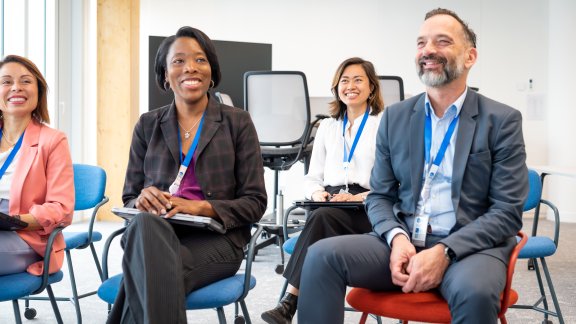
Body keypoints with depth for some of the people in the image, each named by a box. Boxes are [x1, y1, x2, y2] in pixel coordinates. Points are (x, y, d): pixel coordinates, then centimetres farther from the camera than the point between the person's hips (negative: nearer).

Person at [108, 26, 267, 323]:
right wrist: (143, 200, -12)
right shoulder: (148, 125, 14)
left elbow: (255, 202, 2)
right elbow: (129, 199, 14)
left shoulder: (237, 122, 7)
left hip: (215, 238, -3)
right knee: (145, 225, -36)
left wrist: (199, 206, -16)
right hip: (154, 233, 3)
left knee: (149, 270, -37)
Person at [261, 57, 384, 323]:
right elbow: (312, 178, 20)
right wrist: (317, 193, -3)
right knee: (321, 216, -33)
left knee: (323, 217, -34)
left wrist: (359, 198, -16)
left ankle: (289, 303, -35)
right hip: (330, 208, 3)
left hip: (368, 213, -3)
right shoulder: (327, 126, 21)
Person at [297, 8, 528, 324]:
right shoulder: (395, 116, 10)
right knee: (321, 256, -22)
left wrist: (444, 252, -20)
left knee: (474, 291, -38)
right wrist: (397, 238, -11)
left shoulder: (502, 121, 0)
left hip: (470, 245, -3)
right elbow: (379, 196, 12)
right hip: (402, 242, 3)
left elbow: (508, 212, -6)